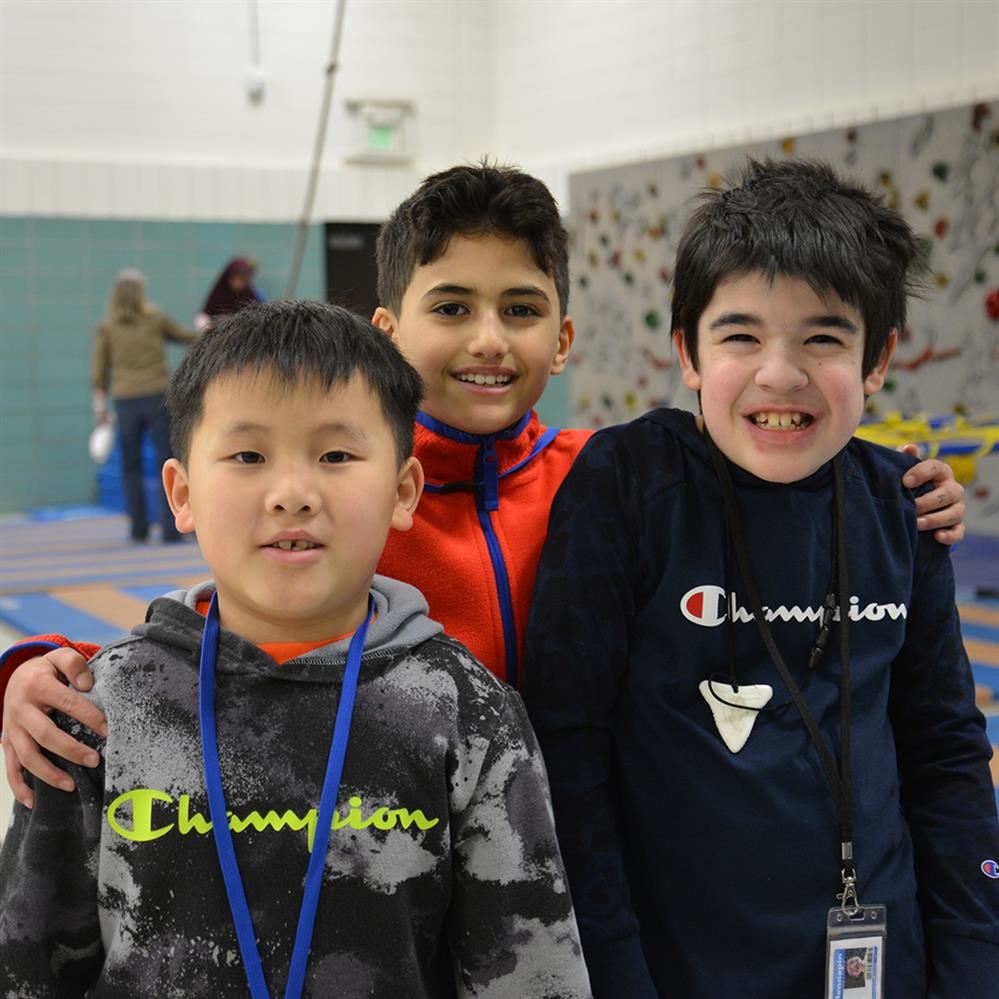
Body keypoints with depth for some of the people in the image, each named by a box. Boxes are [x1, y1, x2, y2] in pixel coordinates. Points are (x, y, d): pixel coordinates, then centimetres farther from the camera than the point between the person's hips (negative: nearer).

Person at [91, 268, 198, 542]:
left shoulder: (106, 327, 3)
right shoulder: (156, 318, 2)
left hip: (126, 401, 1)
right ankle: (170, 527, -4)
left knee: (131, 466, 13)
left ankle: (139, 527, 14)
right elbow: (183, 336, 18)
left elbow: (99, 372, 2)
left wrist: (100, 404, 9)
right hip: (158, 395, -1)